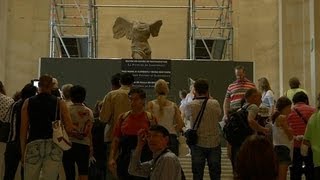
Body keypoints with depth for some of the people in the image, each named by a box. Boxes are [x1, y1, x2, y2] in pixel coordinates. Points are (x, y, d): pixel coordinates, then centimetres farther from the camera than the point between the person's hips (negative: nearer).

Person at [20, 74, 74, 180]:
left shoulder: (28, 102, 5)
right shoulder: (59, 103, 4)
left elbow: (23, 130, 4)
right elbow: (69, 129, -1)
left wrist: (23, 153, 10)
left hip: (33, 145, 0)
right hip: (54, 146, 0)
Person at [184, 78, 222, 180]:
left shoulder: (190, 106, -12)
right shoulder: (215, 104, -11)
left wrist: (194, 98, 10)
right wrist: (209, 97, 10)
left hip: (198, 144, 0)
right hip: (214, 143, 0)